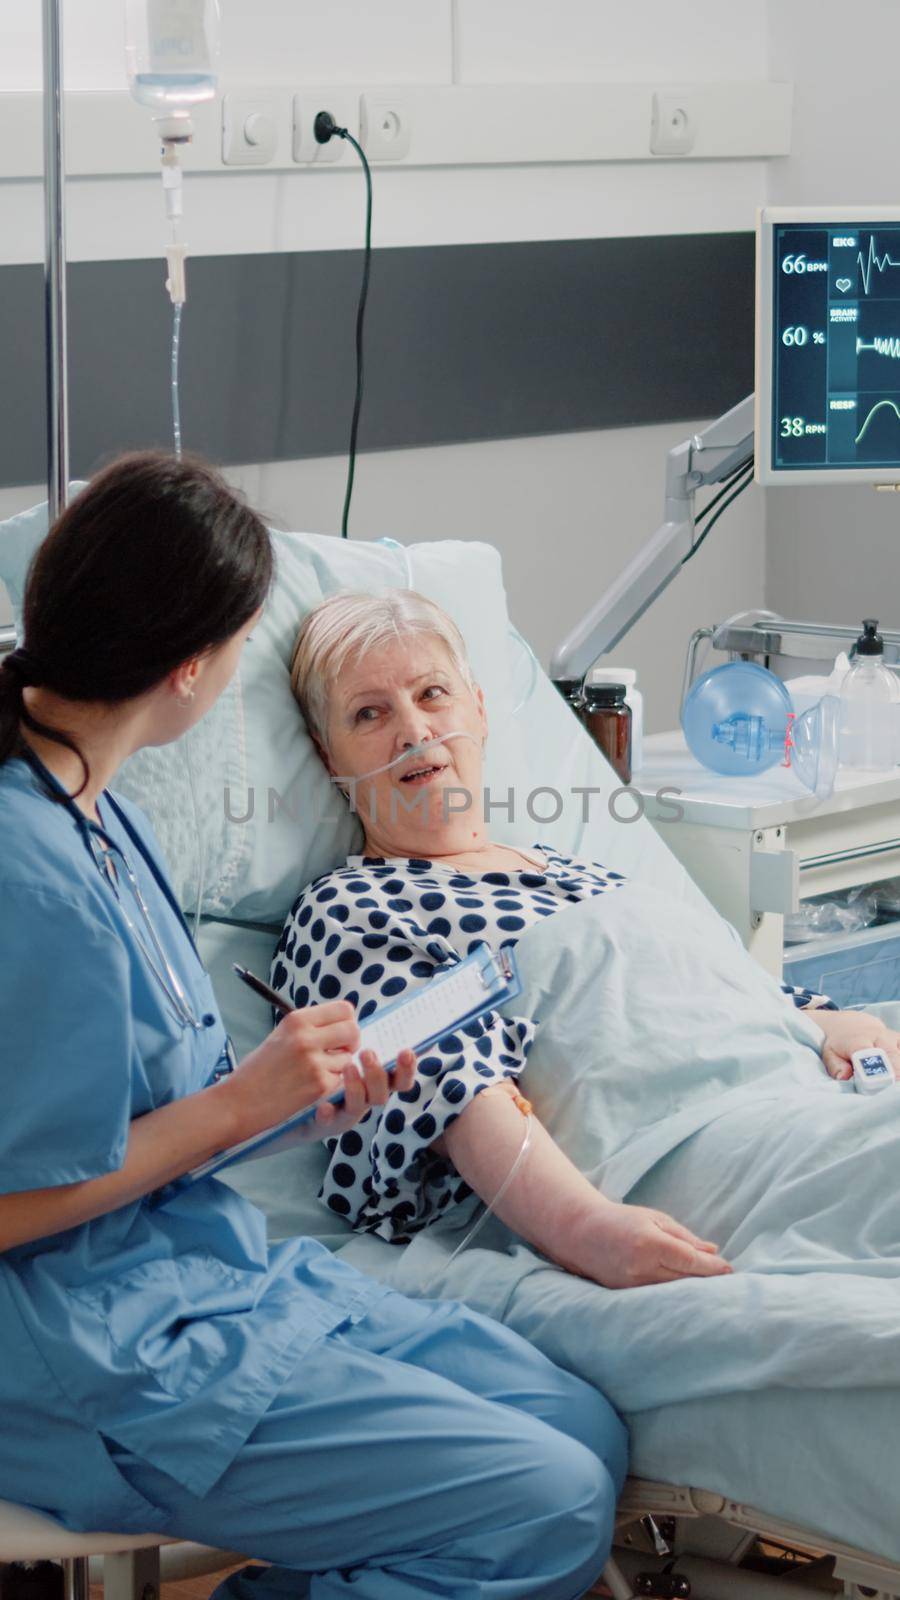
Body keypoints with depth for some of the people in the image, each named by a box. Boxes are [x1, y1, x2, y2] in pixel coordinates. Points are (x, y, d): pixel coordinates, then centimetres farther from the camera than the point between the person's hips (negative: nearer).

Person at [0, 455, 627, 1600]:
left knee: (588, 1435, 4)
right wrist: (244, 1102, -14)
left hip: (202, 1261, 10)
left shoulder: (93, 810, 7)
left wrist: (305, 1095, 2)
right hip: (96, 1354, -10)